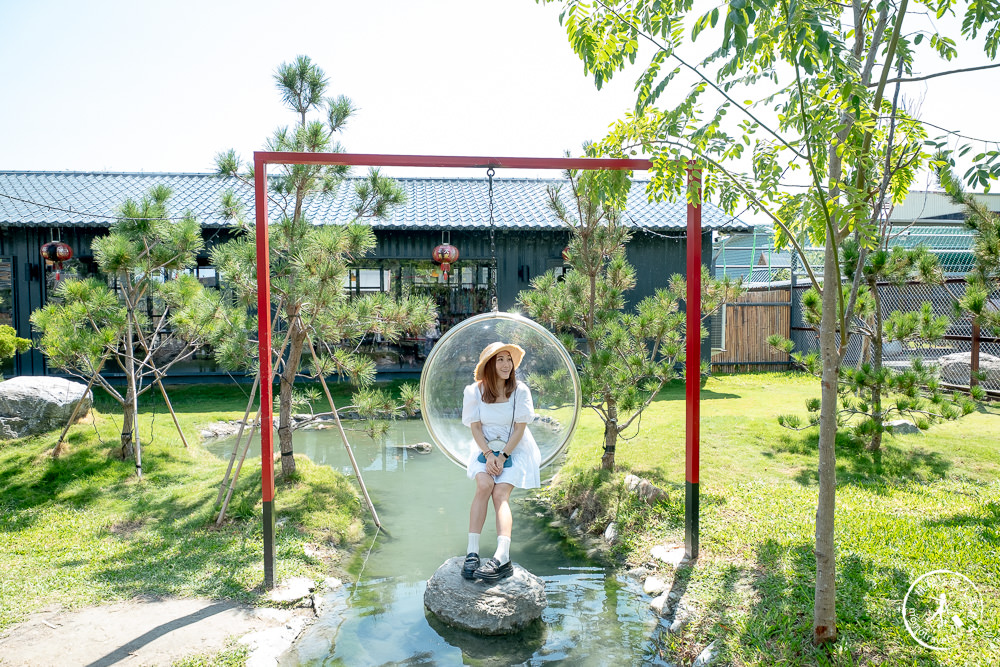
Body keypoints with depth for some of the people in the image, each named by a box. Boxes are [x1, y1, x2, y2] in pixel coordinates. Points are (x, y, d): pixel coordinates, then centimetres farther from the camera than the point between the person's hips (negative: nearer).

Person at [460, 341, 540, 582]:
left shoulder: (520, 391, -8)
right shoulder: (475, 391, -5)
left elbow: (520, 429, -8)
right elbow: (475, 427, -4)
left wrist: (502, 456, -15)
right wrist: (489, 455, -16)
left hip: (515, 450, -1)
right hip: (486, 448, 1)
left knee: (500, 493, -23)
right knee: (484, 484, -27)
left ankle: (502, 558, -37)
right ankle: (472, 552, -29)